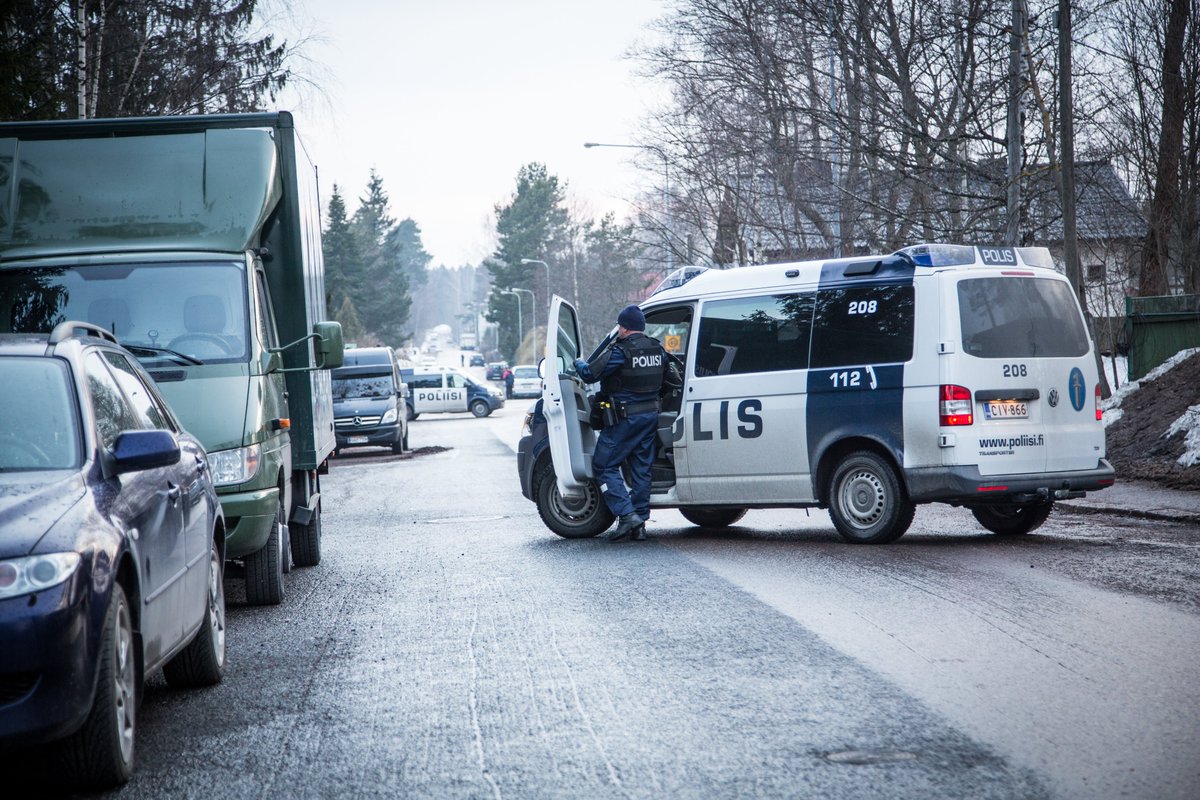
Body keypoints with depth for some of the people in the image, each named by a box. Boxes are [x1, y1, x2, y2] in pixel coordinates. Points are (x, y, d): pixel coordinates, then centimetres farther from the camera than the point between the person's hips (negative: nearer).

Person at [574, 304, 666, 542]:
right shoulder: (657, 349, 7)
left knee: (604, 465, 1)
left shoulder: (620, 351, -16)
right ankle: (640, 523, 12)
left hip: (625, 417, -7)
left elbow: (589, 374, -15)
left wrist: (579, 363, 6)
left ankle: (627, 515, -9)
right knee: (641, 468, 12)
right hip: (651, 414, 7)